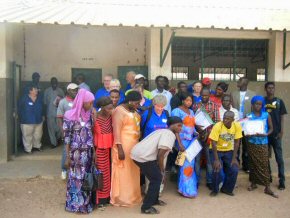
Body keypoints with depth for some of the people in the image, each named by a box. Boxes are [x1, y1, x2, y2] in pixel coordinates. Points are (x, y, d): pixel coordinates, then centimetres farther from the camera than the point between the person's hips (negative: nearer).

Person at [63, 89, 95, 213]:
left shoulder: (89, 114, 4)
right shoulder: (70, 115, -11)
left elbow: (91, 133, 7)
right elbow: (67, 137, -10)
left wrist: (93, 151, 3)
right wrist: (68, 157, -10)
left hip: (88, 152, 5)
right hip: (76, 153, -5)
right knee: (76, 179, 8)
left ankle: (86, 202, 29)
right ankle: (75, 204, 24)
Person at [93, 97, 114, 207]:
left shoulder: (111, 116, -2)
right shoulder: (95, 118, -17)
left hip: (109, 147, 5)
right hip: (99, 149, -5)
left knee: (108, 172, 14)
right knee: (100, 173, 3)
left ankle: (107, 196, 28)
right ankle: (99, 198, 17)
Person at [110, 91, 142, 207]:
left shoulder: (133, 111, 11)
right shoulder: (119, 111, -15)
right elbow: (117, 131, -19)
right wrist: (120, 149, -23)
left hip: (134, 145, 8)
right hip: (123, 146, -8)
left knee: (133, 171, 15)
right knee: (123, 172, 1)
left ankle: (132, 195, 28)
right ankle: (121, 198, 13)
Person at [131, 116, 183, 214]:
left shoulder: (164, 131, 21)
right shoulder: (170, 134, -11)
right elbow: (160, 154, -18)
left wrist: (160, 168, 20)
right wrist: (162, 169, -3)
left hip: (139, 153, 10)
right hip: (143, 156, -10)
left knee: (156, 177, 21)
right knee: (157, 179, 0)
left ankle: (154, 200, 36)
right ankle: (146, 207, 6)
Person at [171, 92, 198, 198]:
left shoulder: (191, 111, 15)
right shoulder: (177, 111, -7)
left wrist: (197, 134, -2)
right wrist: (179, 144, -19)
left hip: (192, 140, 7)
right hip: (183, 140, -7)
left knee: (191, 163, 9)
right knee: (186, 164, -3)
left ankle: (189, 187, 22)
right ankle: (186, 189, 9)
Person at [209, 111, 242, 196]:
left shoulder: (237, 126, -15)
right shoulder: (217, 126, -25)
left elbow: (236, 142, -8)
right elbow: (213, 143, -22)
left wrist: (234, 158, -10)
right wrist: (216, 159, -25)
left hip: (229, 151, 3)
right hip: (216, 151, -3)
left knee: (234, 170, -8)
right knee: (218, 170, -18)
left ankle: (227, 189, 17)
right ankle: (215, 190, 8)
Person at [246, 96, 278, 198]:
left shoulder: (267, 115, -1)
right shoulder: (248, 116, 0)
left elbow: (271, 128, 4)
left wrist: (266, 134, -15)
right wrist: (249, 135, -20)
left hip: (263, 144, -1)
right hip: (252, 143, 1)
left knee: (264, 165, -1)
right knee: (253, 164, 9)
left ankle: (267, 187, 5)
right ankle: (253, 183, 24)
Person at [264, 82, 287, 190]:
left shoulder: (279, 101, 2)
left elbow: (282, 117, 1)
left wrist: (281, 131, -7)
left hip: (276, 133, -1)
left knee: (279, 157, 1)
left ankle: (282, 180, 6)